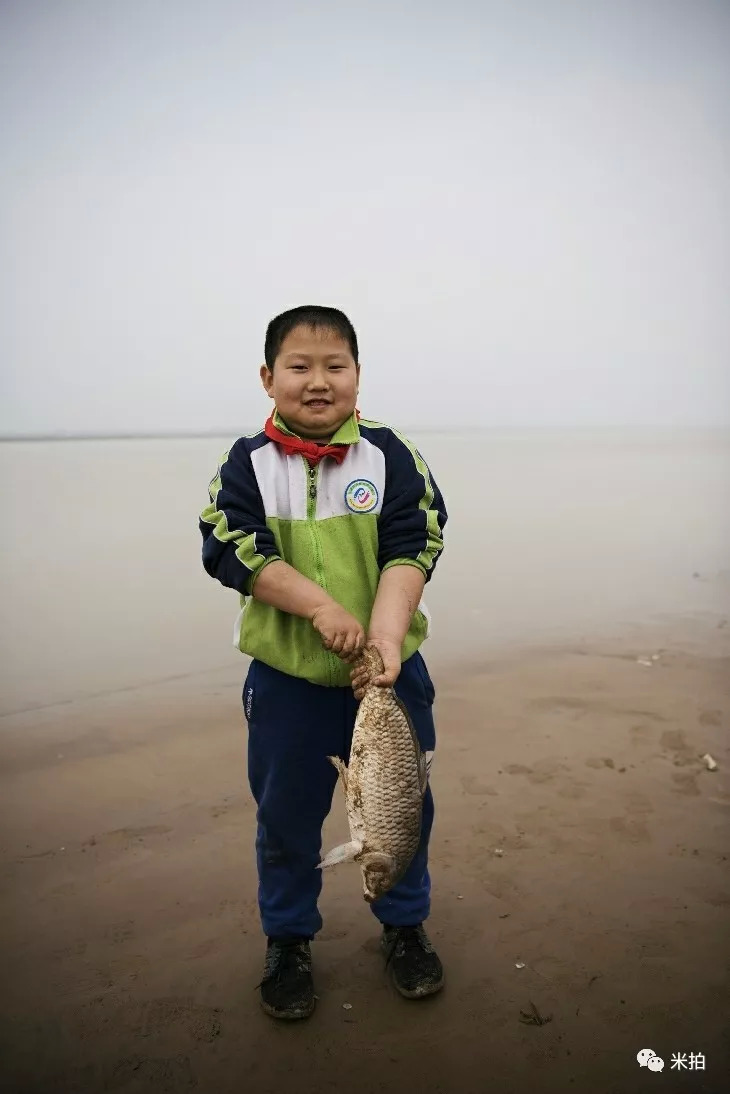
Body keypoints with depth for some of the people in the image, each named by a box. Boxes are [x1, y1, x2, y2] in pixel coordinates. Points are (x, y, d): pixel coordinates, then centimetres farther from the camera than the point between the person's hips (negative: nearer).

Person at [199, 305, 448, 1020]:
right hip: (286, 676, 0)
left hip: (387, 667, 1)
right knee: (285, 814, 14)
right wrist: (322, 606, -24)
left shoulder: (390, 456, -3)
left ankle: (404, 925, 40)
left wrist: (385, 638, -25)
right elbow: (234, 549, -14)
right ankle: (288, 940, 38)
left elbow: (409, 552, -12)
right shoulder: (248, 464, -3)